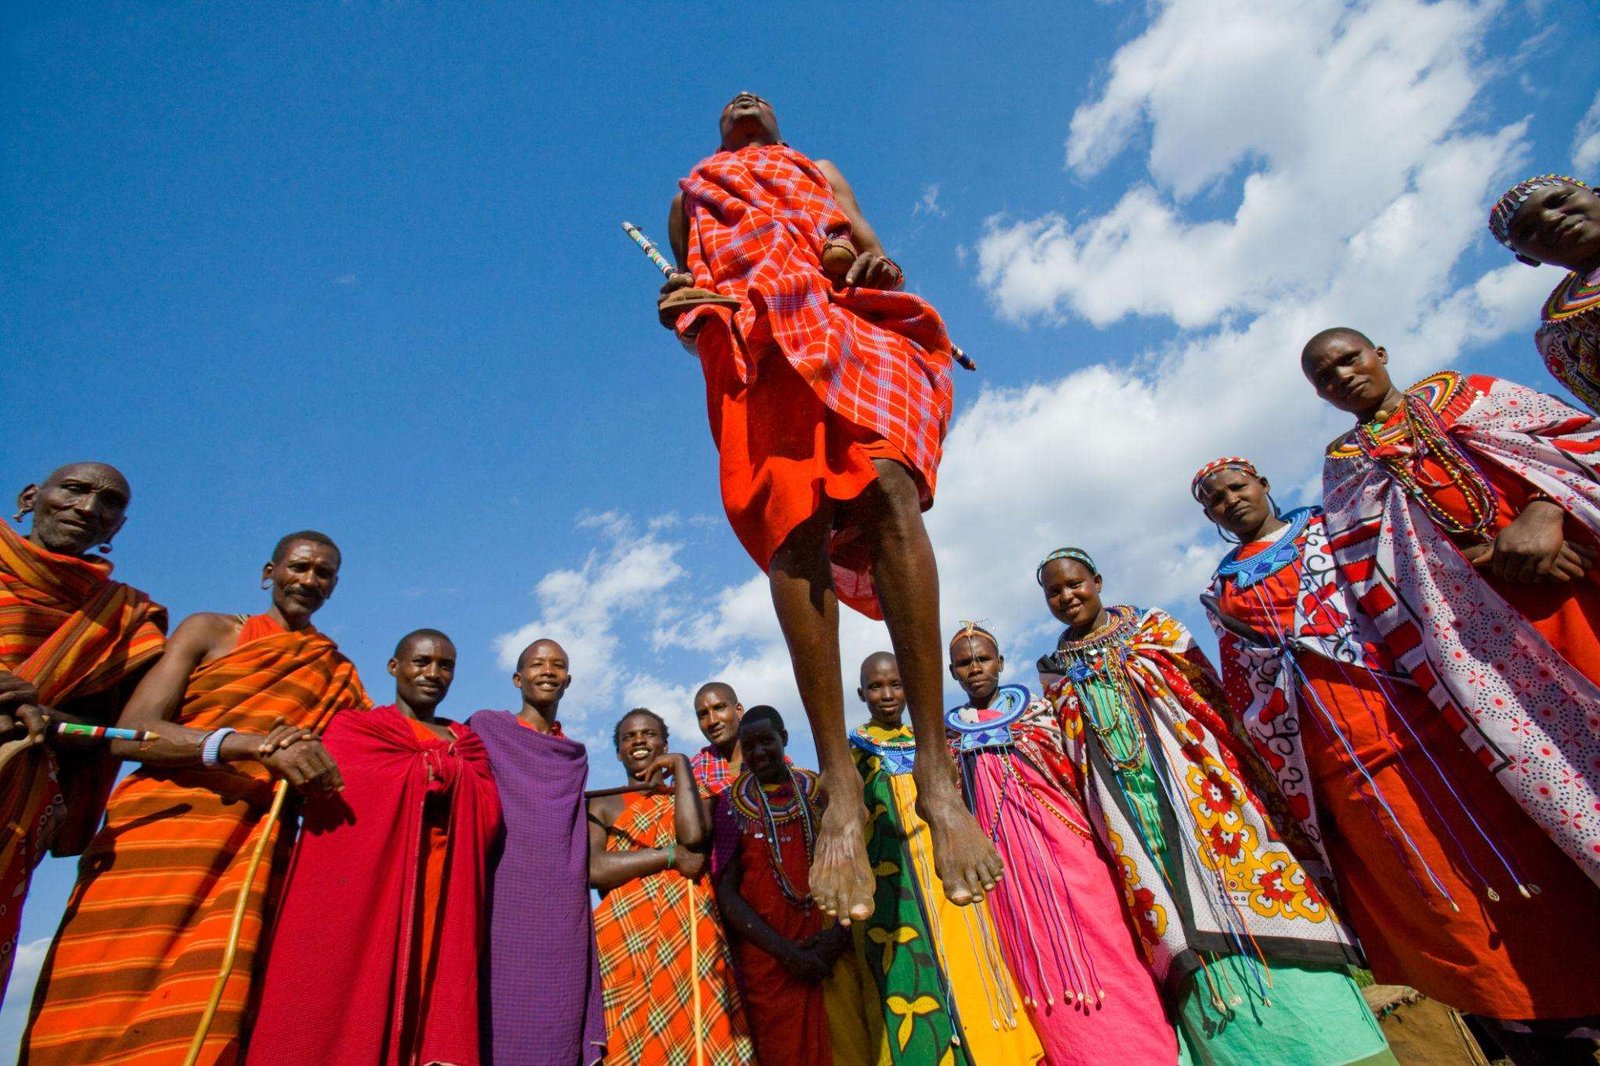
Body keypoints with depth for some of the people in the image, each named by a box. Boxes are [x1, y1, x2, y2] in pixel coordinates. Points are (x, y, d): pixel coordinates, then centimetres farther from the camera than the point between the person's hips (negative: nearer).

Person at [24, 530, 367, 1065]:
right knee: (99, 1021, -6)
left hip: (255, 855, 1)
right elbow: (131, 733, -4)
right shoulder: (210, 631, 10)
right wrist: (259, 745, -19)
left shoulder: (339, 675, 17)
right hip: (158, 832, -1)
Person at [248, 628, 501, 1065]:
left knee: (434, 1014, -4)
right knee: (344, 1007, -8)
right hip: (361, 892, -2)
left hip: (442, 903, 3)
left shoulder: (470, 743, 20)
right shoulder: (352, 728, 13)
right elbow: (340, 804, -3)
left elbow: (488, 815, 6)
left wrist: (437, 768, -5)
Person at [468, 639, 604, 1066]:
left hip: (560, 910, 4)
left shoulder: (576, 754, 17)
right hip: (504, 897, -3)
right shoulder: (486, 727, 6)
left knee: (555, 1024, 1)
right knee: (500, 1017, -6)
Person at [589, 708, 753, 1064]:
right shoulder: (600, 806, 11)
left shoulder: (687, 797, 15)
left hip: (691, 939, 2)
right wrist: (670, 855, -9)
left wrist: (681, 765, -1)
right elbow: (591, 869, -9)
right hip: (629, 945, -1)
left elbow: (693, 836, -10)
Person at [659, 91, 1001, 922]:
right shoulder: (693, 191, 38)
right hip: (748, 338, 0)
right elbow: (689, 298, 26)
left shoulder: (823, 172, 39)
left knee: (888, 484, -29)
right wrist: (679, 303, 0)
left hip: (846, 322, 0)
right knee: (794, 526, -23)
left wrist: (880, 264, -2)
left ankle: (935, 770, -33)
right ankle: (840, 788, -28)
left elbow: (877, 257, 24)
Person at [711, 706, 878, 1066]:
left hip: (832, 954, 1)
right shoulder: (732, 804, 2)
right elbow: (726, 891, -3)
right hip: (768, 961, -1)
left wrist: (840, 932, -9)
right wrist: (784, 950, -11)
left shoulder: (820, 792, 5)